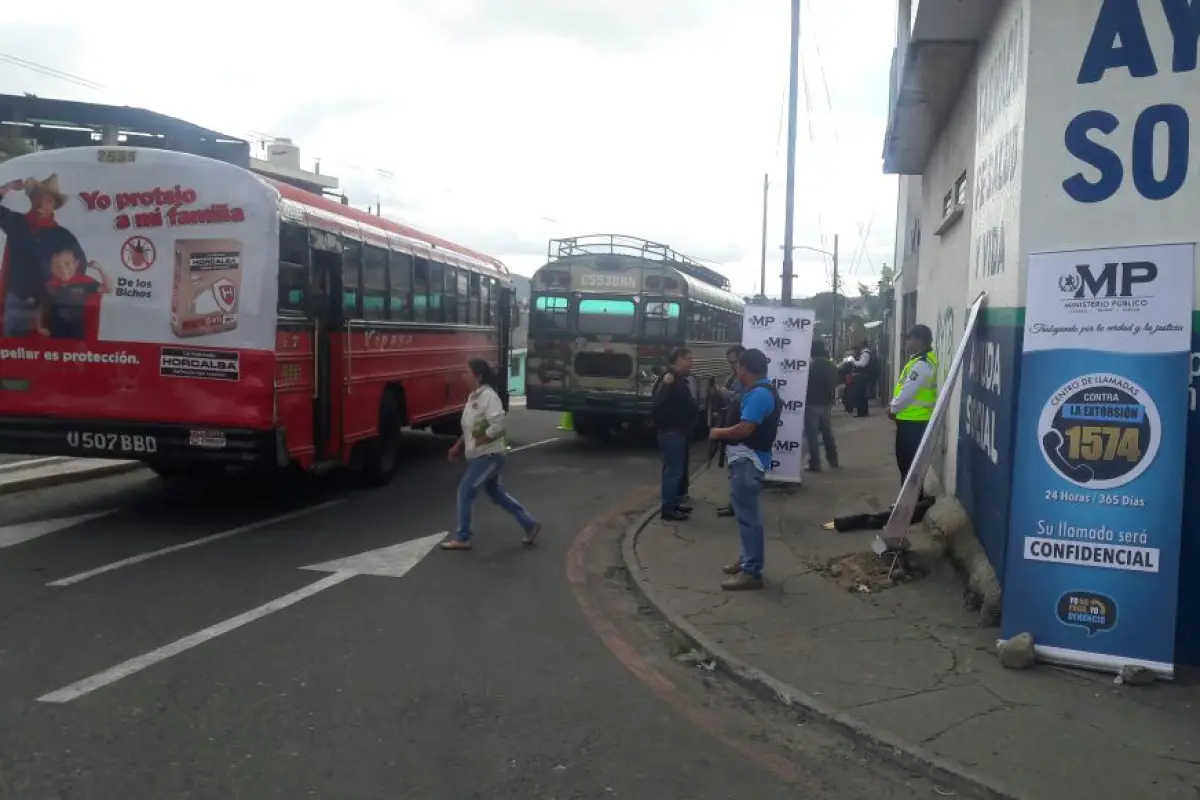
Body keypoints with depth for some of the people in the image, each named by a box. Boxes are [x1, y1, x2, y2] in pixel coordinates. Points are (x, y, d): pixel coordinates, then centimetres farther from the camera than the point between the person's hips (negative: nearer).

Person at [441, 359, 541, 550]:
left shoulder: (489, 396, -19)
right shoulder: (474, 396, 10)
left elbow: (497, 426, -27)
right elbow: (469, 427, 19)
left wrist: (479, 441, -19)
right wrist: (458, 446, 12)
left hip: (490, 455, -10)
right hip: (479, 455, 10)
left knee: (465, 491, -7)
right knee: (496, 493, 17)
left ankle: (462, 538, 4)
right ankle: (530, 524, 25)